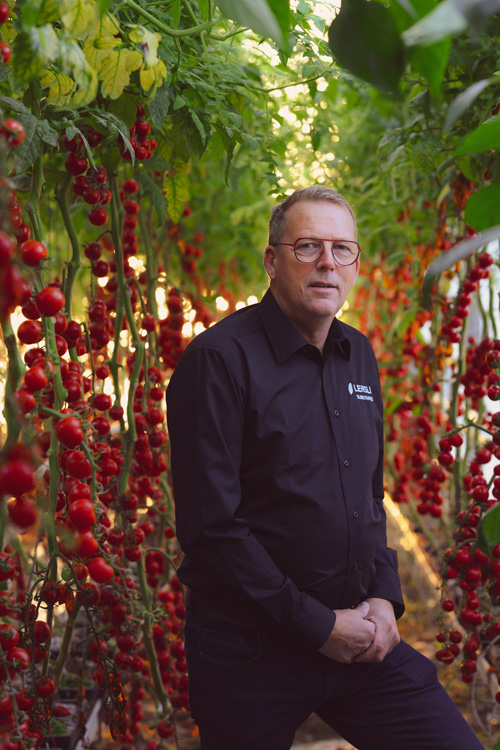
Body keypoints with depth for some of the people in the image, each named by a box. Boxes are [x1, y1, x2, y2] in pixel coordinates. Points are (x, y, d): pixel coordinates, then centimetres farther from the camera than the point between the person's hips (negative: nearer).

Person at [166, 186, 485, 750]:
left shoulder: (359, 355, 10)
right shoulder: (219, 358, -13)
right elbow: (211, 524, -17)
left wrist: (384, 597, 3)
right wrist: (316, 625, -15)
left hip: (358, 637, 6)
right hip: (250, 652, -5)